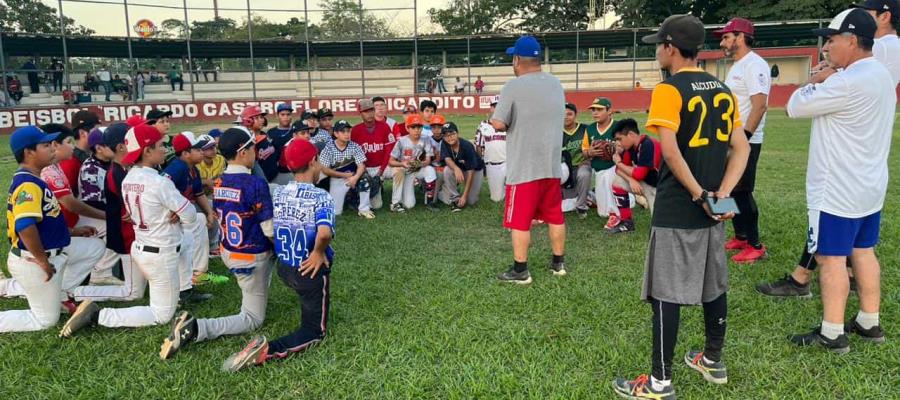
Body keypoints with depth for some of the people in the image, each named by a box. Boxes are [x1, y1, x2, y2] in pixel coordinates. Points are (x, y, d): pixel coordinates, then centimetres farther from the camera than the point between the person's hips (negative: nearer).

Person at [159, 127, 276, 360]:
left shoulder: (219, 183, -2)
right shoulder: (256, 184, -23)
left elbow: (221, 219, 10)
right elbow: (270, 230, -20)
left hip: (227, 252, 8)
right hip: (251, 259, -8)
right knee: (252, 320, 4)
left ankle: (258, 294, 37)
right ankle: (195, 329, -17)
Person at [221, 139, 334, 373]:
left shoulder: (278, 193, -2)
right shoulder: (320, 196, -21)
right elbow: (324, 233, -38)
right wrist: (319, 252, -19)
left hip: (283, 268, 7)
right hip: (311, 271, -7)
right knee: (315, 331, 4)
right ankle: (268, 351, -18)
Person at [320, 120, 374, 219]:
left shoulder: (355, 147, -8)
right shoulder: (328, 148, -12)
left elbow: (361, 166, -13)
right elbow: (325, 170, -10)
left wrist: (355, 177, -34)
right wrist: (345, 175, -14)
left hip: (353, 177, 1)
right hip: (336, 180, -1)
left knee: (364, 177, -33)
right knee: (335, 212, -8)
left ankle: (364, 209, -17)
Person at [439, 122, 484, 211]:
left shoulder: (467, 146, -30)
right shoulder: (444, 144, -17)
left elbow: (470, 172, -30)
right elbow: (447, 159, -30)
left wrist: (464, 196, -35)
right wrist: (456, 168, -56)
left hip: (475, 170, -3)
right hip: (458, 169, 3)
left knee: (471, 201, -15)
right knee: (447, 170, -31)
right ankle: (455, 198, -15)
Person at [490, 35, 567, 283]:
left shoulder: (514, 86, -13)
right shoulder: (556, 84, 8)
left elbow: (498, 124, -17)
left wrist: (497, 117, 4)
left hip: (524, 167, -6)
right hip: (552, 165, 6)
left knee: (520, 221, 2)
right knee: (555, 216, 16)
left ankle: (520, 271, 7)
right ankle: (558, 263, 26)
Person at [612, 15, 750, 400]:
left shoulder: (669, 90, -13)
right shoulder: (723, 90, 10)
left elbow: (671, 151, -23)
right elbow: (741, 148, 6)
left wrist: (699, 195, -16)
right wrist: (722, 193, -3)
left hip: (676, 211, -8)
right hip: (712, 210, 8)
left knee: (666, 294, -1)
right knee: (713, 287, 19)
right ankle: (713, 361, 35)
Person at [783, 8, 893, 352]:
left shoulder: (847, 82, -23)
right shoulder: (881, 76, 11)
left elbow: (795, 107, -15)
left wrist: (816, 81, 1)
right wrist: (826, 82, 4)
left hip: (838, 191, -10)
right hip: (869, 186, 10)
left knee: (831, 258, -1)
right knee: (864, 253, 17)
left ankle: (832, 334, 8)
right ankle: (869, 323, 28)